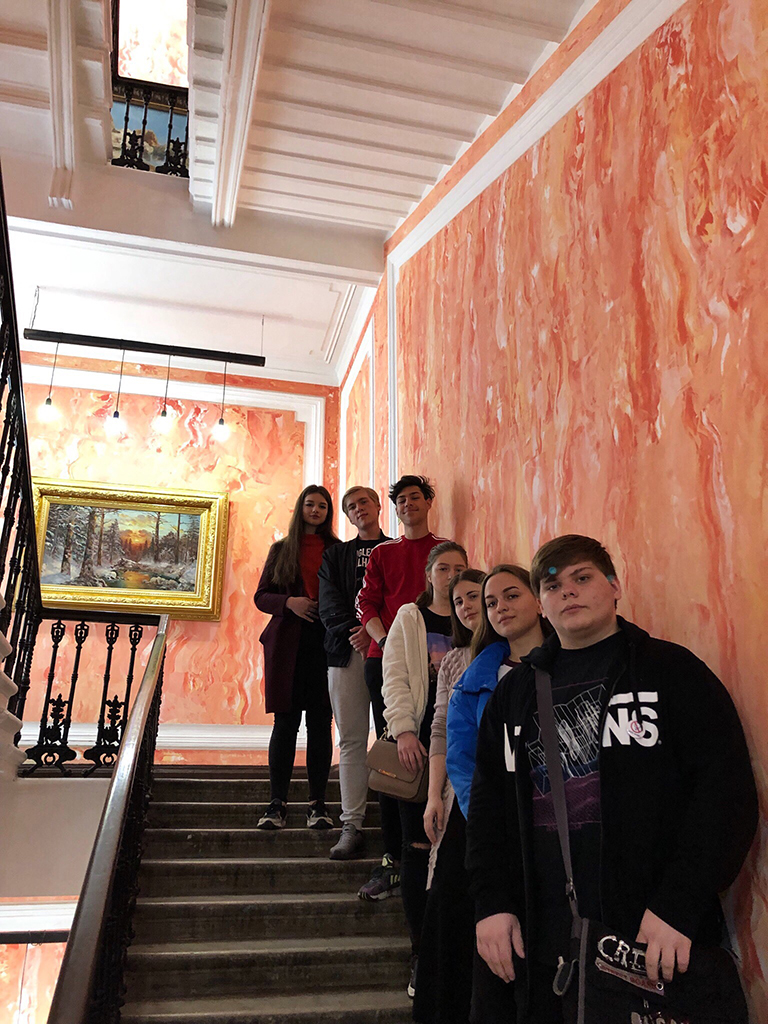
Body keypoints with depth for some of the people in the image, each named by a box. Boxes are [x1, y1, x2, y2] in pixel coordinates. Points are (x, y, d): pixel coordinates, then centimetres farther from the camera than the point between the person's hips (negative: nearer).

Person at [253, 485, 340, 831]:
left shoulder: (338, 550, 10)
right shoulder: (281, 550, 13)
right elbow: (261, 596, 10)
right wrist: (289, 602, -8)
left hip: (325, 643, 0)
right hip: (287, 643, 1)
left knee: (320, 722, 1)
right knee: (285, 721, 1)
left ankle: (317, 802, 8)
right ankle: (277, 802, 9)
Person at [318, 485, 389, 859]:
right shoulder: (335, 555, 20)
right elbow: (329, 604, 7)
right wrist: (354, 632, -10)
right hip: (346, 650, 2)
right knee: (351, 738, 0)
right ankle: (351, 826, 3)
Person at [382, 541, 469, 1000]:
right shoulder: (409, 618, 8)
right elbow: (395, 678, 2)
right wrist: (404, 730, -11)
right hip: (419, 743, -1)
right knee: (419, 845, 2)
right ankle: (421, 950, 13)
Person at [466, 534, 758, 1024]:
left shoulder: (671, 669, -3)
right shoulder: (515, 692, 9)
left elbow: (727, 788, -9)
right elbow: (488, 803, 11)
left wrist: (679, 904, -16)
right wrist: (493, 902, 1)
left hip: (658, 935, -3)